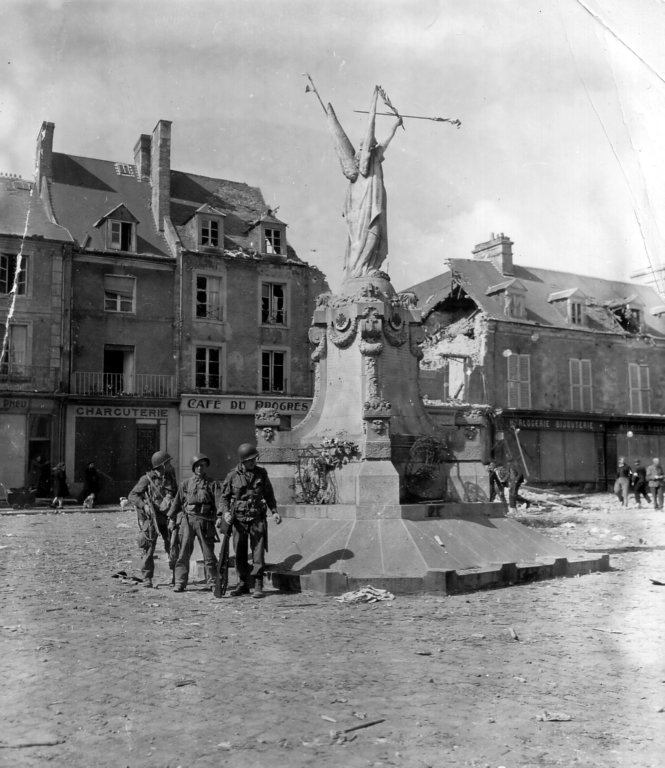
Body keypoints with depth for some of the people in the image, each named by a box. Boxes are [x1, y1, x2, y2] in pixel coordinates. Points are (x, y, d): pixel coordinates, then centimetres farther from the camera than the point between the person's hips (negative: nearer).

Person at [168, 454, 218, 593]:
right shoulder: (185, 484, 12)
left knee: (208, 553, 2)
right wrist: (172, 519, 10)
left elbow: (217, 503, 1)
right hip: (187, 520, 1)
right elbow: (177, 502, 14)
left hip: (205, 521, -1)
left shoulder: (211, 485, 8)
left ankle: (212, 582, 11)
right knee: (183, 553, -1)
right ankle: (180, 582, 5)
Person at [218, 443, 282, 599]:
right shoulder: (233, 476, 0)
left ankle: (258, 585, 0)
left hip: (257, 518, 0)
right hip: (239, 519, 0)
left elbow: (269, 495, 14)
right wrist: (225, 512, -10)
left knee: (258, 553, -5)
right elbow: (224, 497, 6)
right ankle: (242, 583, 19)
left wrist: (274, 511, 5)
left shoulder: (261, 473, 5)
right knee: (240, 553, 6)